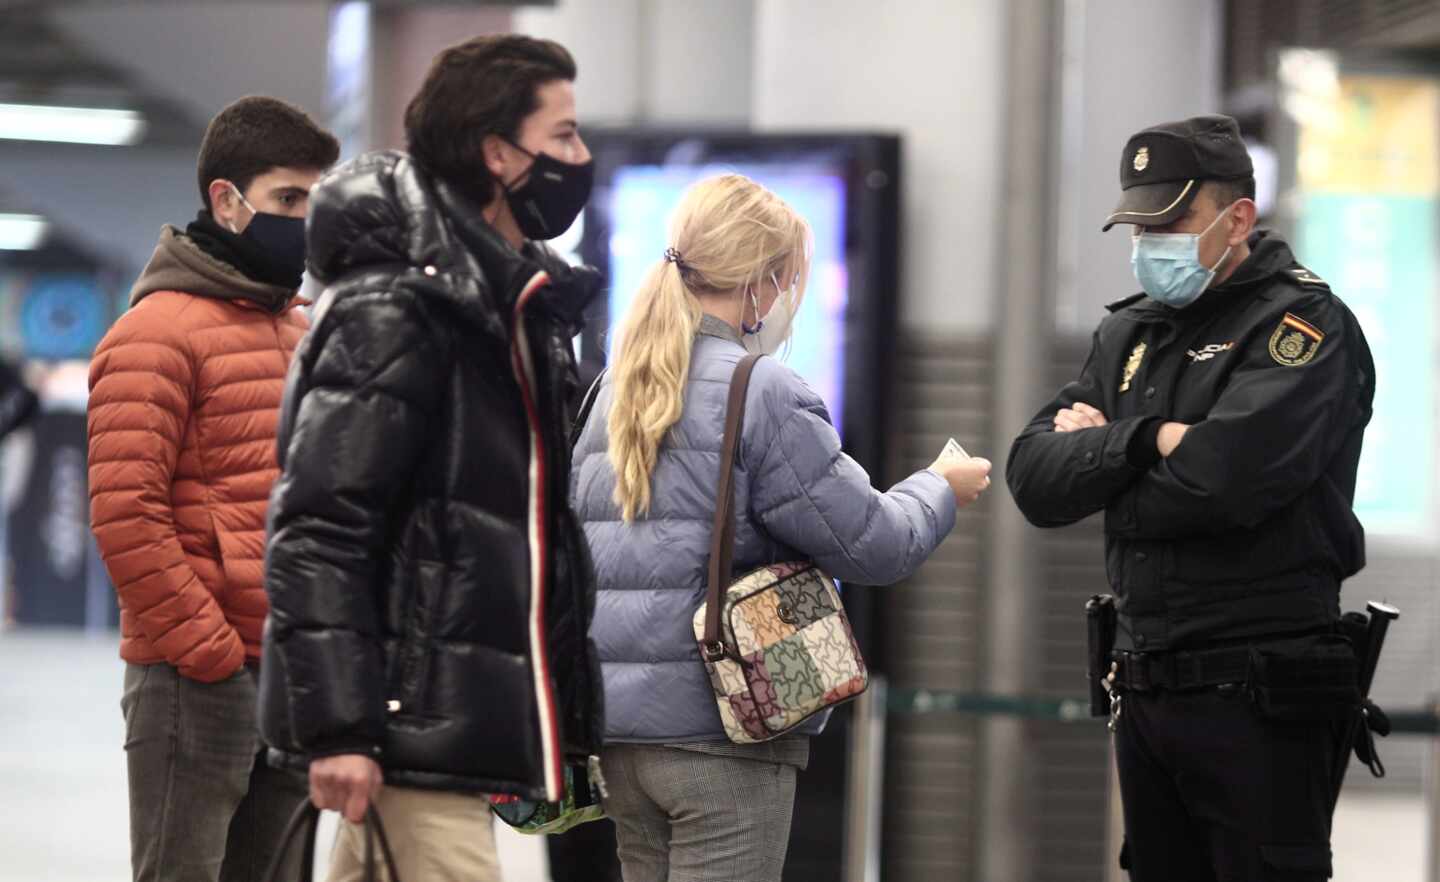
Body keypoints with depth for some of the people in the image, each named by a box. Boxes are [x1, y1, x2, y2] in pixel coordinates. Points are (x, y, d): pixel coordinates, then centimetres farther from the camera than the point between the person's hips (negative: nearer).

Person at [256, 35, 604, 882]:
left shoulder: (526, 315, 18)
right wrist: (337, 726, -23)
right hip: (411, 724, -9)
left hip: (462, 721, 9)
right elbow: (317, 534, -18)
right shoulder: (391, 313, -12)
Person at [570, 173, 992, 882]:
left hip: (619, 721, 7)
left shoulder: (613, 392, 12)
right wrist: (941, 491, 11)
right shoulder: (764, 396, -12)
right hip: (722, 724, -7)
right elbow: (871, 544, -7)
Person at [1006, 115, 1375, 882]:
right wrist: (1146, 439, -12)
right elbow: (1034, 477, 5)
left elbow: (1224, 479, -22)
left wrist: (1102, 449, -5)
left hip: (1260, 702, -7)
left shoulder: (1303, 325, -7)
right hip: (1145, 694, 7)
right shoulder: (1131, 333, 16)